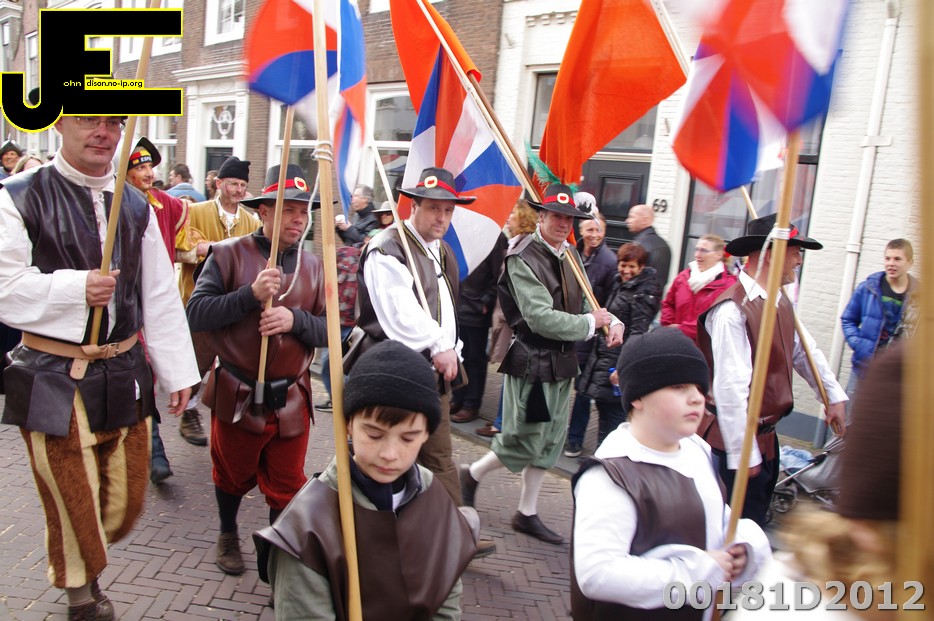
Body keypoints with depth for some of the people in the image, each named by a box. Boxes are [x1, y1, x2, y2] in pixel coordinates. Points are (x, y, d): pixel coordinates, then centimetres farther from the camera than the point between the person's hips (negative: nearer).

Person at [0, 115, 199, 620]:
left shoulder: (135, 206, 7)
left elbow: (160, 297, 8)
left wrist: (177, 371, 6)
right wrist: (75, 288, -24)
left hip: (123, 374, 5)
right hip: (53, 380, -4)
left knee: (127, 504, 15)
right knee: (73, 505, 9)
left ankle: (83, 563, 47)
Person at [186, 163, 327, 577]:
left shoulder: (312, 266, 4)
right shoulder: (229, 254, -6)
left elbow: (329, 329, 0)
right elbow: (196, 314, -14)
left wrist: (295, 319, -19)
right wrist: (250, 294, -25)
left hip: (291, 399, 2)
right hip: (236, 395, -1)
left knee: (287, 489, 8)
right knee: (233, 476, 21)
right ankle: (228, 535, 50)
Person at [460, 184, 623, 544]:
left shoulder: (570, 255, 8)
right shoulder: (523, 259, -17)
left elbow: (585, 304, 13)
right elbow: (541, 318, -24)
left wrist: (612, 321, -8)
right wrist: (590, 323, -15)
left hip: (561, 362, 8)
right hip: (531, 361, -8)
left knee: (549, 442, 15)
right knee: (525, 441, -1)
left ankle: (527, 513, 30)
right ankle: (472, 475, 26)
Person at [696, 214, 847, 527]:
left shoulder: (781, 304, 6)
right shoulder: (733, 310, -25)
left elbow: (804, 350, 23)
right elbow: (731, 388, -28)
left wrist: (834, 396, 25)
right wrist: (743, 454, -25)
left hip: (767, 435, 10)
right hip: (736, 441, -9)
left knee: (757, 520, 20)